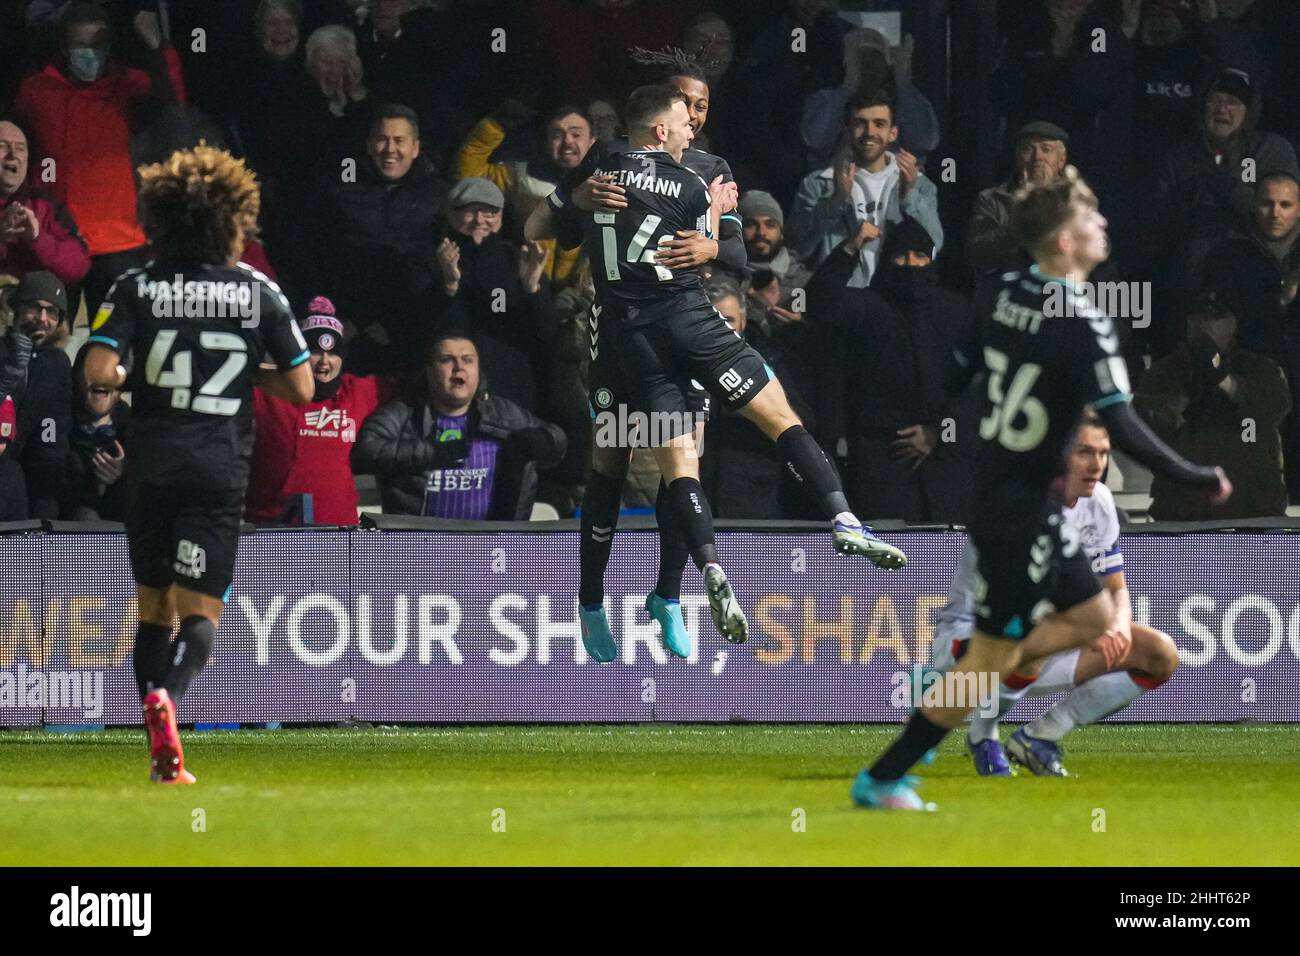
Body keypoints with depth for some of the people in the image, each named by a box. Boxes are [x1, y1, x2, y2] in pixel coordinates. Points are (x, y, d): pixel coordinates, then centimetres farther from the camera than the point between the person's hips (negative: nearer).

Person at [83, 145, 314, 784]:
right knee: (201, 610, -1)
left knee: (154, 605, 15)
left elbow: (98, 372, -12)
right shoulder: (257, 293, 1)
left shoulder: (136, 288, 0)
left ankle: (162, 755, 12)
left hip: (151, 462, 1)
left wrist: (130, 379, 10)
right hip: (220, 468, -1)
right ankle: (167, 696, -32)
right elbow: (301, 388, 0)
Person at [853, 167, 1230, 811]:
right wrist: (1194, 479, -17)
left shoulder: (1001, 295, 2)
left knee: (1094, 619, 18)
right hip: (1023, 511, -9)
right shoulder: (1082, 323, -22)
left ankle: (962, 682, 13)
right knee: (990, 663, 1)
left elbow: (952, 377, 11)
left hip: (987, 487, 9)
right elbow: (1120, 427, -26)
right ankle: (881, 780, 5)